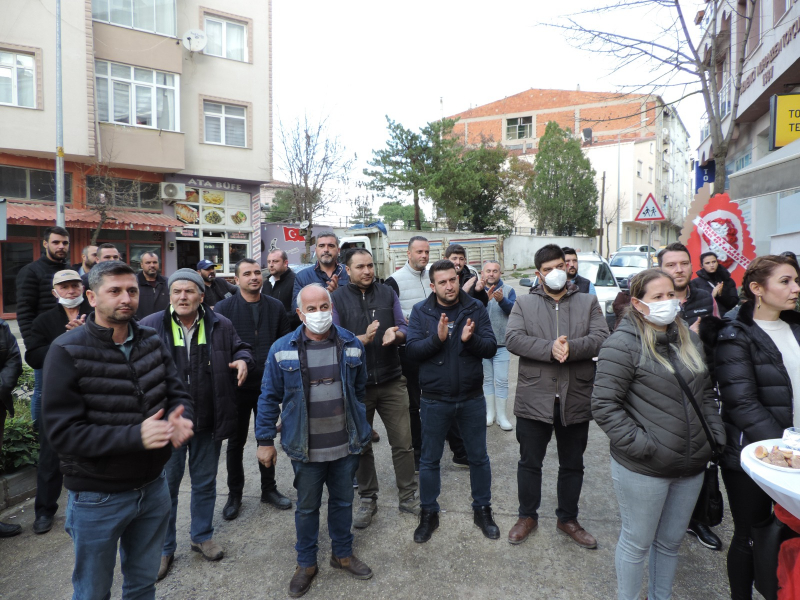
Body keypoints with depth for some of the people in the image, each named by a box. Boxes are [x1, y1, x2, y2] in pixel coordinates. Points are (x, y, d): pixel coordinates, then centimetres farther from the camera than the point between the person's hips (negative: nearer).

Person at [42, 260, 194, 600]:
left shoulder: (152, 342, -2)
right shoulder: (67, 352, -16)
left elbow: (177, 393, 1)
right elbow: (63, 432, -19)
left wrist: (181, 419, -23)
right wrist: (134, 436, -31)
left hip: (153, 488, 4)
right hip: (97, 499, -4)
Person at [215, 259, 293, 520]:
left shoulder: (275, 307, 2)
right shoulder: (224, 308, -6)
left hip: (268, 385, 2)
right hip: (237, 386, -2)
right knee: (236, 442, 11)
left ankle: (269, 489, 32)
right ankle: (234, 494, 29)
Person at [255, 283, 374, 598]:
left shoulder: (351, 344, -3)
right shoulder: (283, 349, -9)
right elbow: (269, 398, -3)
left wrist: (361, 430, 13)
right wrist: (265, 441, -2)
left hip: (346, 445, 2)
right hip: (306, 449, -2)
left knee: (343, 501, 18)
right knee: (307, 507, 15)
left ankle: (343, 553, 41)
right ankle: (306, 563, 36)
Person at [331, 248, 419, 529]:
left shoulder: (387, 293, 4)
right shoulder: (337, 298, -3)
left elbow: (404, 328, 3)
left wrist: (396, 333, -20)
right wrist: (363, 339, -26)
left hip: (392, 381, 2)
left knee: (403, 442, 7)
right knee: (361, 445, 13)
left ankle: (408, 496, 25)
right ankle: (368, 499, 31)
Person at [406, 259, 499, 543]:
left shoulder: (476, 308, -4)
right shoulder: (421, 312, -4)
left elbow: (491, 347, -9)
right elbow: (412, 350, -13)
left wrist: (470, 339, -28)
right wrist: (437, 338, -28)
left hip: (472, 398, 1)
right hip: (434, 400, 0)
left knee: (478, 457, 16)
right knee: (429, 460, 13)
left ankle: (483, 509, 36)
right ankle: (428, 514, 32)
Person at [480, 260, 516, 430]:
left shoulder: (508, 290, -1)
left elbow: (514, 310, -16)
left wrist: (502, 300, -35)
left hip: (501, 344, -1)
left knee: (501, 381, 0)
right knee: (487, 379, 12)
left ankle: (501, 416, 11)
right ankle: (490, 413, 24)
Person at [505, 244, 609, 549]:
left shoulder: (588, 302, 7)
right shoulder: (524, 303, 3)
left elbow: (601, 338, -7)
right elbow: (513, 338, -12)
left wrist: (571, 348, -25)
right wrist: (550, 349, -24)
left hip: (576, 398, 2)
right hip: (534, 398, -1)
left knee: (572, 465, 17)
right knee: (529, 462, 13)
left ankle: (568, 518, 38)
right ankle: (527, 516, 34)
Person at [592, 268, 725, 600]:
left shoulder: (688, 339, 7)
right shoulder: (623, 344, -16)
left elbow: (706, 394, 17)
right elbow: (604, 405, -19)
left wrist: (716, 435, 7)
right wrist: (641, 445, -20)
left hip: (691, 467, 7)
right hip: (643, 470, -6)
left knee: (671, 542, 22)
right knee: (637, 543, 11)